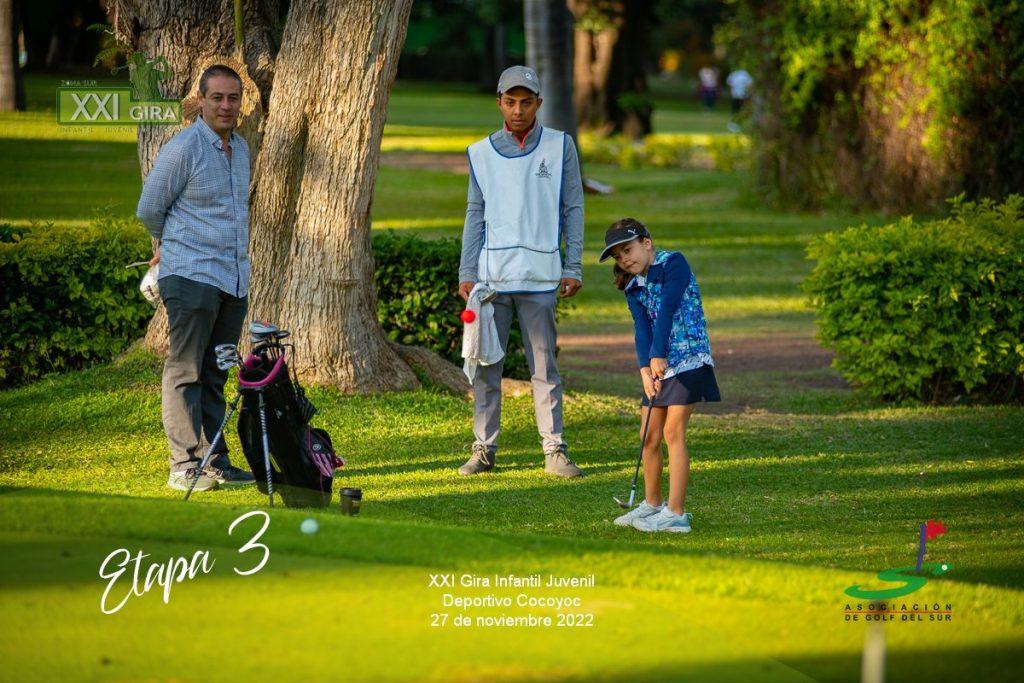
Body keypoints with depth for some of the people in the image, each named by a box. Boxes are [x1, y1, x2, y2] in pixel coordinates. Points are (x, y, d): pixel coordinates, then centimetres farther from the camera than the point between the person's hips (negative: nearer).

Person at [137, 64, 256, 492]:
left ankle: (215, 462, 13)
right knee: (185, 373, -7)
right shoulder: (183, 148, -10)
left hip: (234, 280, 7)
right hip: (191, 277, -7)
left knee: (215, 377, 10)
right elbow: (149, 209, -3)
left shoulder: (240, 148, 15)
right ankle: (184, 466, -7)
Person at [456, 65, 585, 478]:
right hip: (491, 273, 2)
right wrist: (466, 273, 3)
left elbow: (572, 209, 6)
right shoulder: (482, 153, 11)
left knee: (544, 366, -2)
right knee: (486, 366, 1)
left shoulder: (559, 147, 7)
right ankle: (484, 448, 6)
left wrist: (573, 267, -1)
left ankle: (554, 451, 0)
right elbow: (475, 215, 11)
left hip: (539, 275, -2)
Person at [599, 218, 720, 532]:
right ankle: (652, 504, 24)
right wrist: (645, 369, -15)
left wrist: (658, 356, -22)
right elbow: (642, 328, -1)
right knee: (650, 436, 8)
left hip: (688, 359, -7)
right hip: (655, 364, 7)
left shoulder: (673, 263, -8)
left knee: (673, 431, -13)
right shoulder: (633, 288, 11)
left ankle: (676, 512, -13)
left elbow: (667, 310, -17)